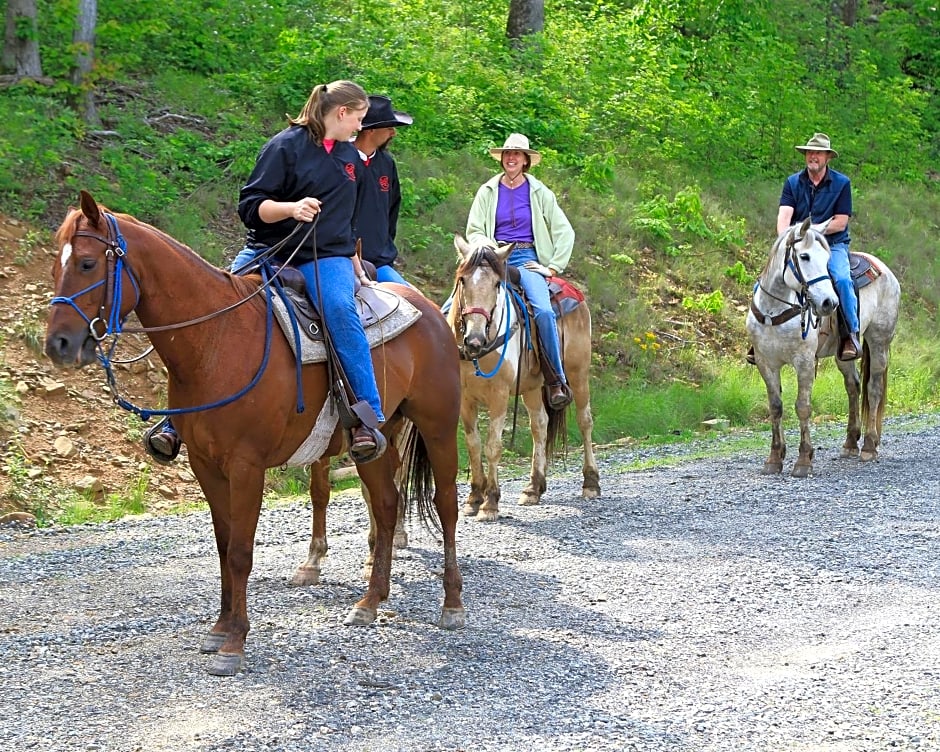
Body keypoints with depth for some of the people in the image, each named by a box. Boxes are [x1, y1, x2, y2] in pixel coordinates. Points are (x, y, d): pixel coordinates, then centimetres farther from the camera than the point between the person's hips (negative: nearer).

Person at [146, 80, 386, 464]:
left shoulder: (351, 157, 19)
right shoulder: (286, 146, -2)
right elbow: (250, 206, -7)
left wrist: (354, 267, 28)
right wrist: (291, 208, -23)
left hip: (326, 258, 2)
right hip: (271, 251, -2)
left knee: (340, 310, -30)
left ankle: (369, 419, -35)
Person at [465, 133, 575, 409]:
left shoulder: (539, 192, 9)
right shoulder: (488, 192, 12)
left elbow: (565, 232, 11)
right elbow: (473, 231, 12)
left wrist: (554, 266, 2)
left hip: (528, 259, -1)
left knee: (544, 310, -29)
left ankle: (557, 381, -22)